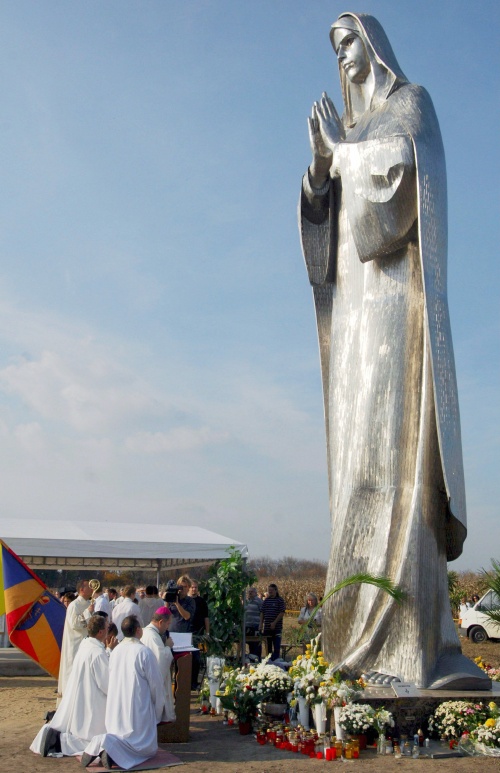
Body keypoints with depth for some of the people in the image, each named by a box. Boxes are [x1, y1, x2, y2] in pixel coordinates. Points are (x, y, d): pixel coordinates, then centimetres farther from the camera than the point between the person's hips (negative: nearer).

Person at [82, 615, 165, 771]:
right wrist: (158, 711, 8)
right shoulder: (144, 652, -14)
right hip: (138, 709, -6)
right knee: (148, 747, 6)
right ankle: (110, 745, -17)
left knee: (119, 736, 22)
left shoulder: (115, 651, 5)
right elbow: (156, 683, -8)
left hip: (116, 709, 6)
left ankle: (100, 744, -10)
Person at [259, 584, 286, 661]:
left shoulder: (280, 600, -4)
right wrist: (261, 624, 3)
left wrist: (274, 623, -16)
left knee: (276, 646, -4)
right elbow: (262, 613, 12)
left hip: (276, 627, -5)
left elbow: (282, 613, -10)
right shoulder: (266, 600, 10)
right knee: (268, 645, 12)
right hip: (267, 627, 5)